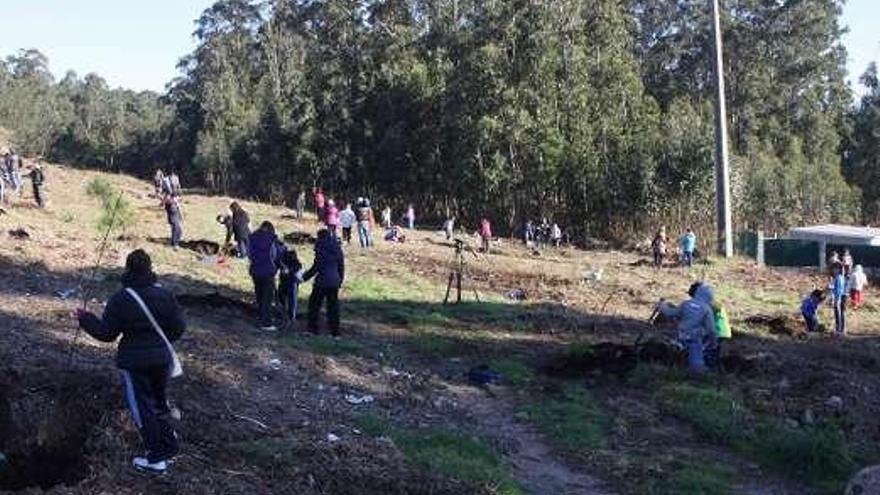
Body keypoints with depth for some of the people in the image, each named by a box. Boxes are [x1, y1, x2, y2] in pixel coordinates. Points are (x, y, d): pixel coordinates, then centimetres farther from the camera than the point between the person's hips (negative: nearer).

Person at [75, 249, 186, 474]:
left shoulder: (120, 300, -15)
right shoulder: (165, 294, -4)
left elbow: (106, 333, -8)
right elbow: (179, 327, -1)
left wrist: (85, 319, 9)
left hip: (134, 362, -4)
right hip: (162, 358, 4)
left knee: (142, 408, 6)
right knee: (160, 403, 21)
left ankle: (156, 458, 10)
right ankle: (169, 447, 28)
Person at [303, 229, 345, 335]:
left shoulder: (321, 249, -10)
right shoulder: (337, 249, 9)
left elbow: (316, 267, -13)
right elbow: (341, 267, 12)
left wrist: (305, 277, -6)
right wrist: (340, 281, 21)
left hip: (322, 282, -6)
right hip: (335, 282, 6)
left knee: (314, 304, 6)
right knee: (333, 306, 10)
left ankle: (313, 328, 7)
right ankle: (335, 330, 10)